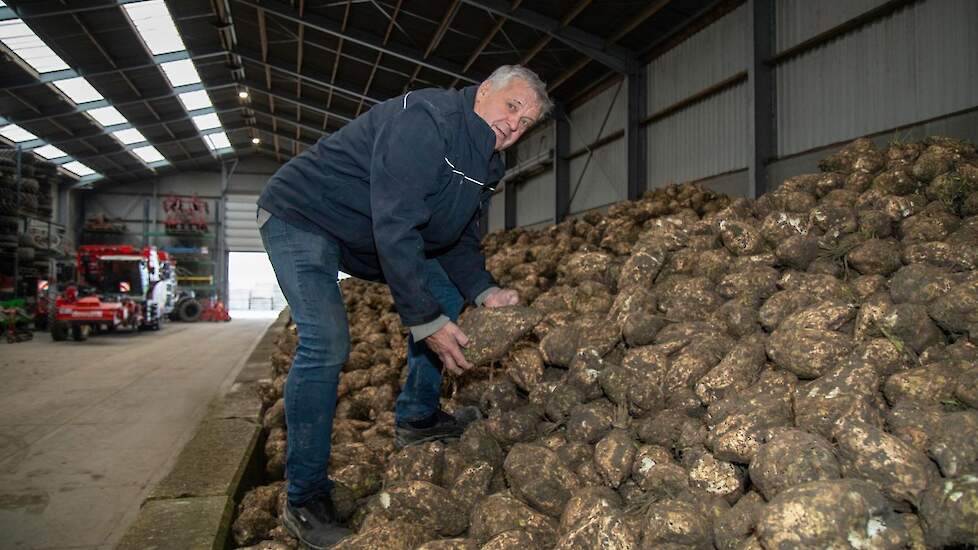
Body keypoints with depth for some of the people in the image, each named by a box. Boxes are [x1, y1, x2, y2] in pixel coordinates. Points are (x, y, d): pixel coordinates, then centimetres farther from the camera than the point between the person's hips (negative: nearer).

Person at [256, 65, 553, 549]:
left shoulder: (488, 164, 2)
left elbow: (458, 237, 8)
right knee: (326, 341, -21)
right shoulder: (423, 119, -29)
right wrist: (427, 322, -34)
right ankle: (305, 499, -9)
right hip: (300, 216, -9)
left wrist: (483, 291, -10)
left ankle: (417, 417, 18)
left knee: (444, 295, 8)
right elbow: (393, 228, -35)